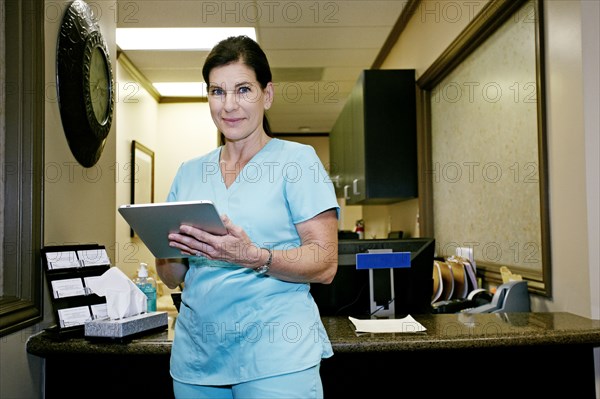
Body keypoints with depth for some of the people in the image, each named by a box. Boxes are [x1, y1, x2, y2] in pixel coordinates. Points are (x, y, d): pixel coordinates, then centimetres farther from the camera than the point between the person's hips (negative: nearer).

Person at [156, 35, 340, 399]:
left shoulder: (297, 159, -3)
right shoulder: (189, 172, 10)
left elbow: (325, 266, -9)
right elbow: (174, 278, 12)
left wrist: (255, 257, -25)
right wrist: (169, 249, -10)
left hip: (275, 357, -4)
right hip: (195, 355, 5)